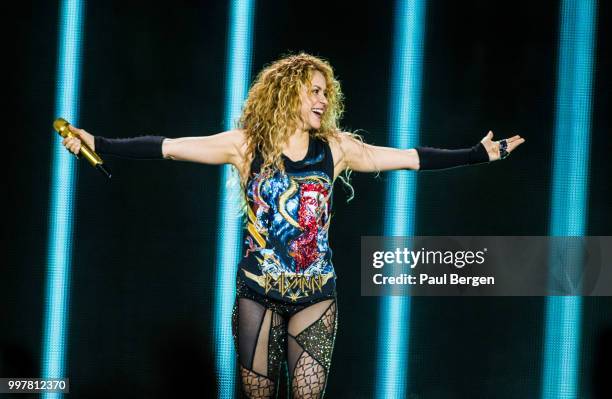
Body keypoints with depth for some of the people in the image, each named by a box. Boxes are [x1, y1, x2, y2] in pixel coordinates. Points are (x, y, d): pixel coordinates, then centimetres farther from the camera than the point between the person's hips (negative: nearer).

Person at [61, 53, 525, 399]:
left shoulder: (337, 148, 2)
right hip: (258, 291, -1)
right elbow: (168, 147, -10)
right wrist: (98, 144, -18)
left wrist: (479, 154, 3)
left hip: (315, 293, 1)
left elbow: (410, 157, 4)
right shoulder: (246, 144, -5)